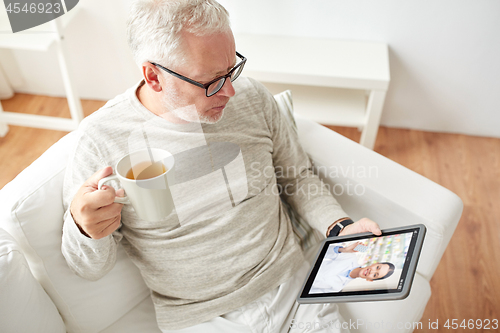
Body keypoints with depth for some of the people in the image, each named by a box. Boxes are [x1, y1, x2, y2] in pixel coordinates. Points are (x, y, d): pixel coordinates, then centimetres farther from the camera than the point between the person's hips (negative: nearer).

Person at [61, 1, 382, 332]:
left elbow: (299, 175, 6)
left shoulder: (252, 97, -7)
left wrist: (340, 227, -8)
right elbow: (91, 267, -8)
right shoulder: (100, 140, -17)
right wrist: (85, 229, -31)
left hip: (291, 286, 0)